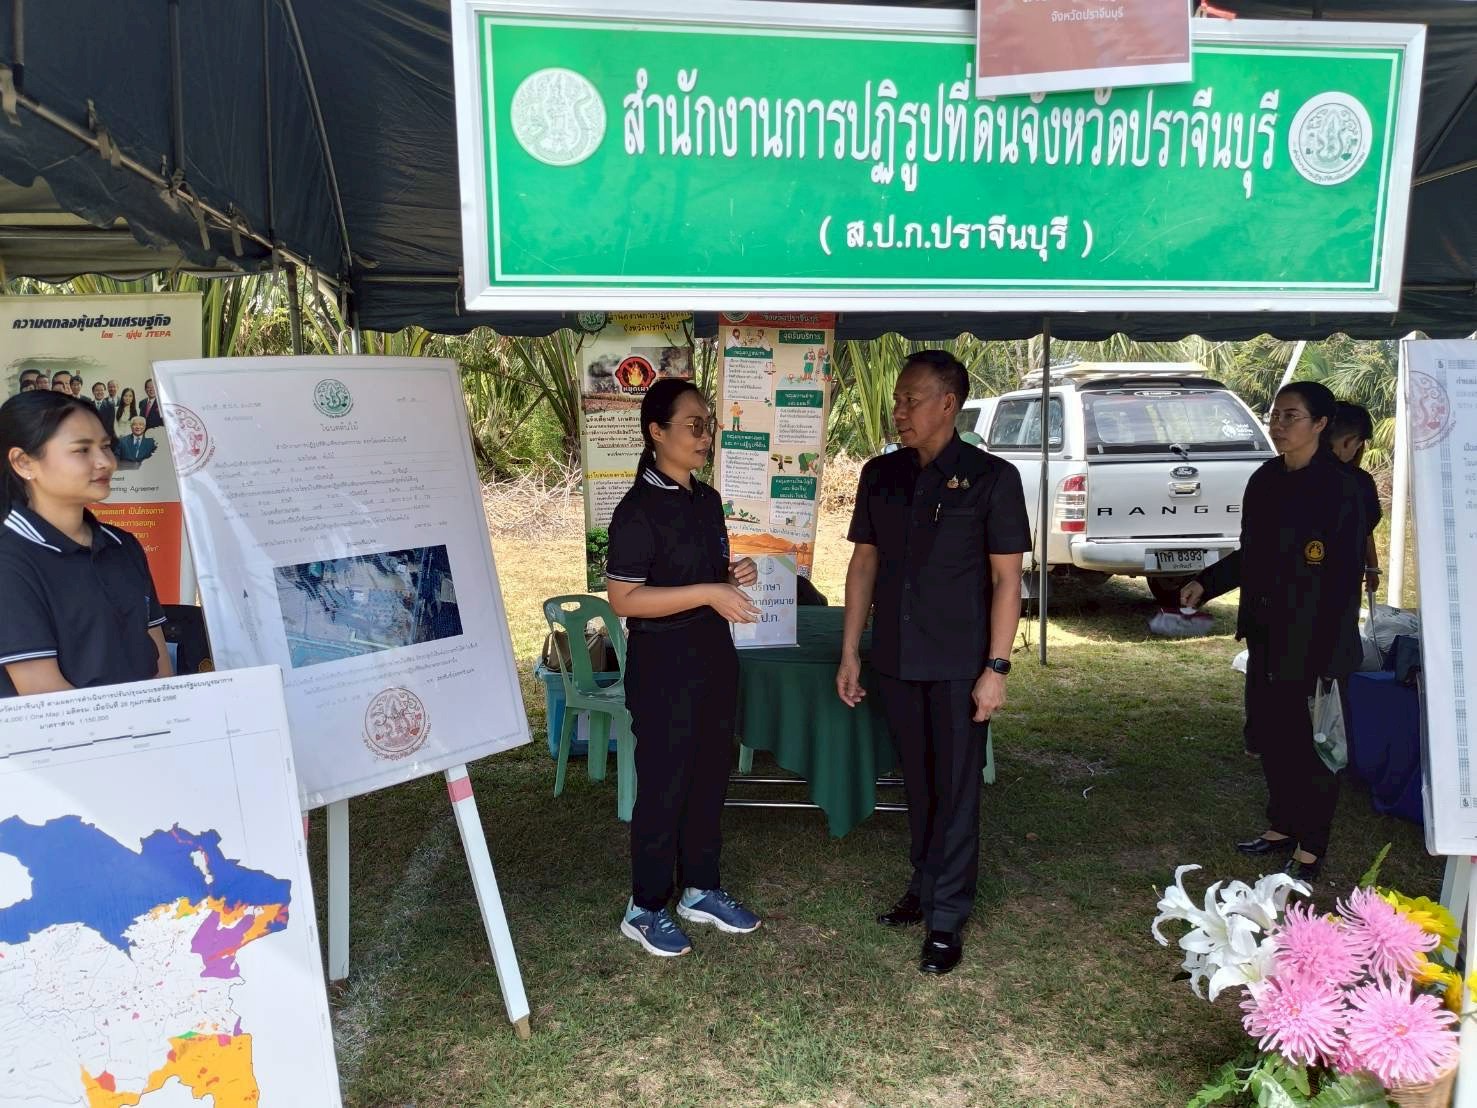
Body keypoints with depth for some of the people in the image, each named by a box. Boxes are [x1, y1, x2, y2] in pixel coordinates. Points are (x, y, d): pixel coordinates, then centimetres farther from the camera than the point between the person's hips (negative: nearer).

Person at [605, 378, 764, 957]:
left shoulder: (706, 499, 9)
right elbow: (623, 598, -20)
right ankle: (646, 908, 20)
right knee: (664, 785, 3)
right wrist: (707, 593, -25)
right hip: (664, 664, -8)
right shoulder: (639, 508, -16)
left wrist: (735, 574, 0)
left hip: (714, 655, 8)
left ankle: (701, 889, 33)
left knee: (711, 776, 16)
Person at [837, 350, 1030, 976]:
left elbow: (1006, 579, -8)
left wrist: (996, 667, -13)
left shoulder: (991, 478, -7)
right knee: (919, 783, 16)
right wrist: (850, 653, 6)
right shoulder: (880, 475, 5)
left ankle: (946, 918, 15)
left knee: (956, 789, 4)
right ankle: (924, 886, 33)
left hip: (959, 664, -4)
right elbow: (864, 563, 9)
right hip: (896, 660, 4)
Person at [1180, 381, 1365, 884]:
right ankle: (1281, 827, 32)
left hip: (1312, 638, -6)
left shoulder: (1340, 488, -13)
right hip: (1266, 632, 7)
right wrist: (1205, 583, 1)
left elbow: (1345, 578, -15)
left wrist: (1329, 655, -18)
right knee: (1270, 733, 15)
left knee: (1309, 741, 4)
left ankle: (1310, 849, 19)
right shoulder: (1265, 481, 7)